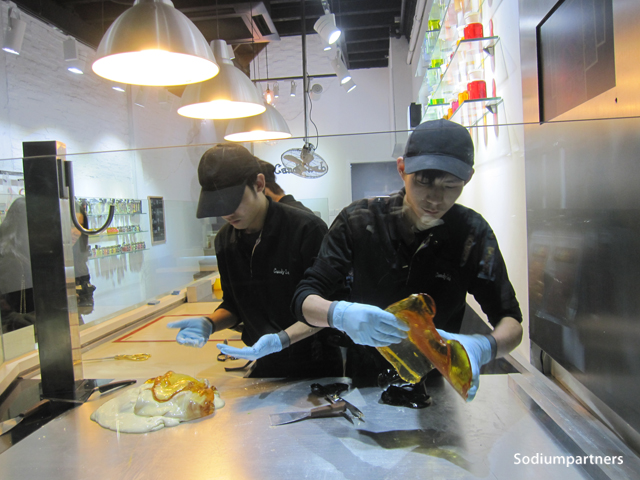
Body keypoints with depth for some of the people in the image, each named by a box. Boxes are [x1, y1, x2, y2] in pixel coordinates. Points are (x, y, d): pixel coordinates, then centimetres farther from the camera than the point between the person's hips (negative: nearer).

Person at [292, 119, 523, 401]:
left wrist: (482, 347, -29)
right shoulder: (359, 221, -12)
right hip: (364, 383, -1)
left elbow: (510, 320, -5)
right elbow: (304, 300, -13)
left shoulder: (472, 232, -7)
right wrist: (340, 314, -36)